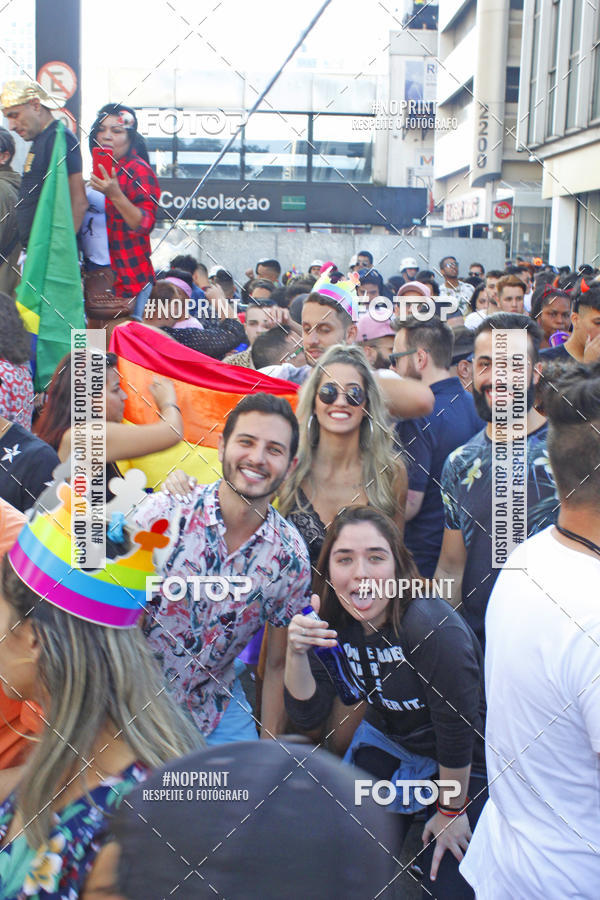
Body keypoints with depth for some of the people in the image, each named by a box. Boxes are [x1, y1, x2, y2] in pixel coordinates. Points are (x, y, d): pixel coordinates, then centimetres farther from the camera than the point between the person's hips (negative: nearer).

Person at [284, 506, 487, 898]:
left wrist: (451, 809, -9)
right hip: (388, 743, 5)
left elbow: (458, 730, -23)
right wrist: (296, 652, -32)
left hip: (466, 764, -5)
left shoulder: (433, 628, -35)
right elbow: (309, 715, -14)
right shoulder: (333, 622, -15)